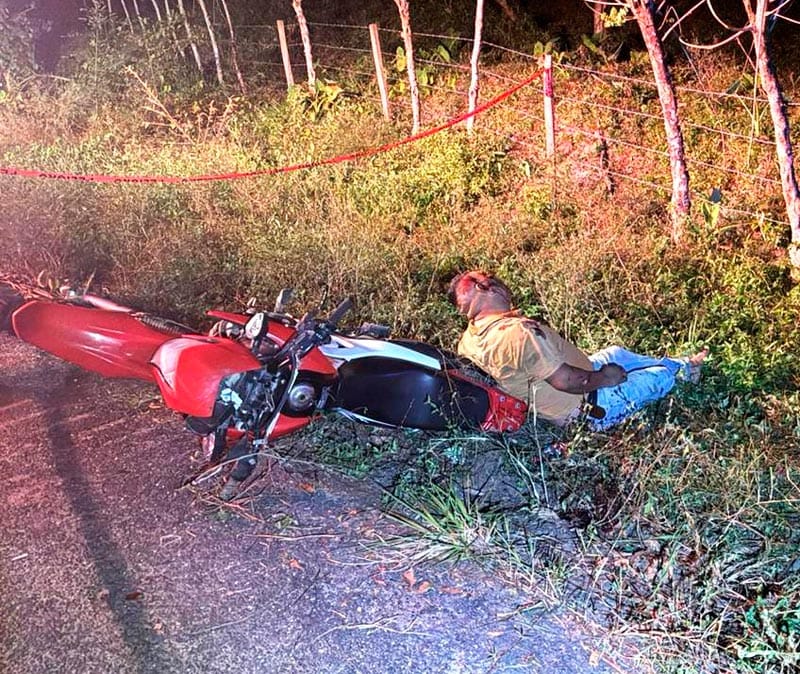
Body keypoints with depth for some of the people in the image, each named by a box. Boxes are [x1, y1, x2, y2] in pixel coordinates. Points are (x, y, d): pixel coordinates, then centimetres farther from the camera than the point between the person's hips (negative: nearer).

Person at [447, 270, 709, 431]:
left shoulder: (471, 337, -9)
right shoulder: (517, 333, -38)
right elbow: (565, 380, -35)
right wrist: (605, 378, -18)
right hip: (587, 405, -9)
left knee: (615, 353, 28)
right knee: (660, 376, 11)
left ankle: (682, 364, 47)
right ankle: (680, 369, 45)